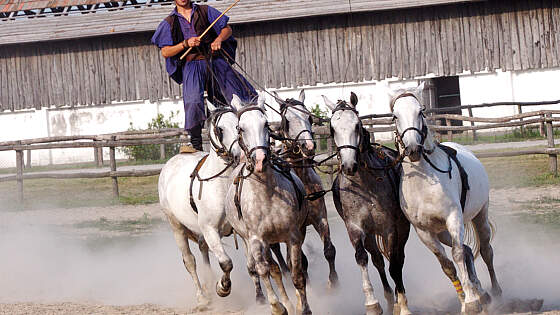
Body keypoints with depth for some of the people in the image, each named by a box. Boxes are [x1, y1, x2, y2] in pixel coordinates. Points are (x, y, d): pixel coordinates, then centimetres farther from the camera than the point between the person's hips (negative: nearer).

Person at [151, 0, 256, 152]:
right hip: (191, 64, -2)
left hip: (215, 60, 2)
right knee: (193, 101, -24)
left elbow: (227, 29, 16)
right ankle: (196, 144, -24)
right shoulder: (169, 23, 14)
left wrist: (219, 39, -7)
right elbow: (165, 52, 5)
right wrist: (186, 43, -10)